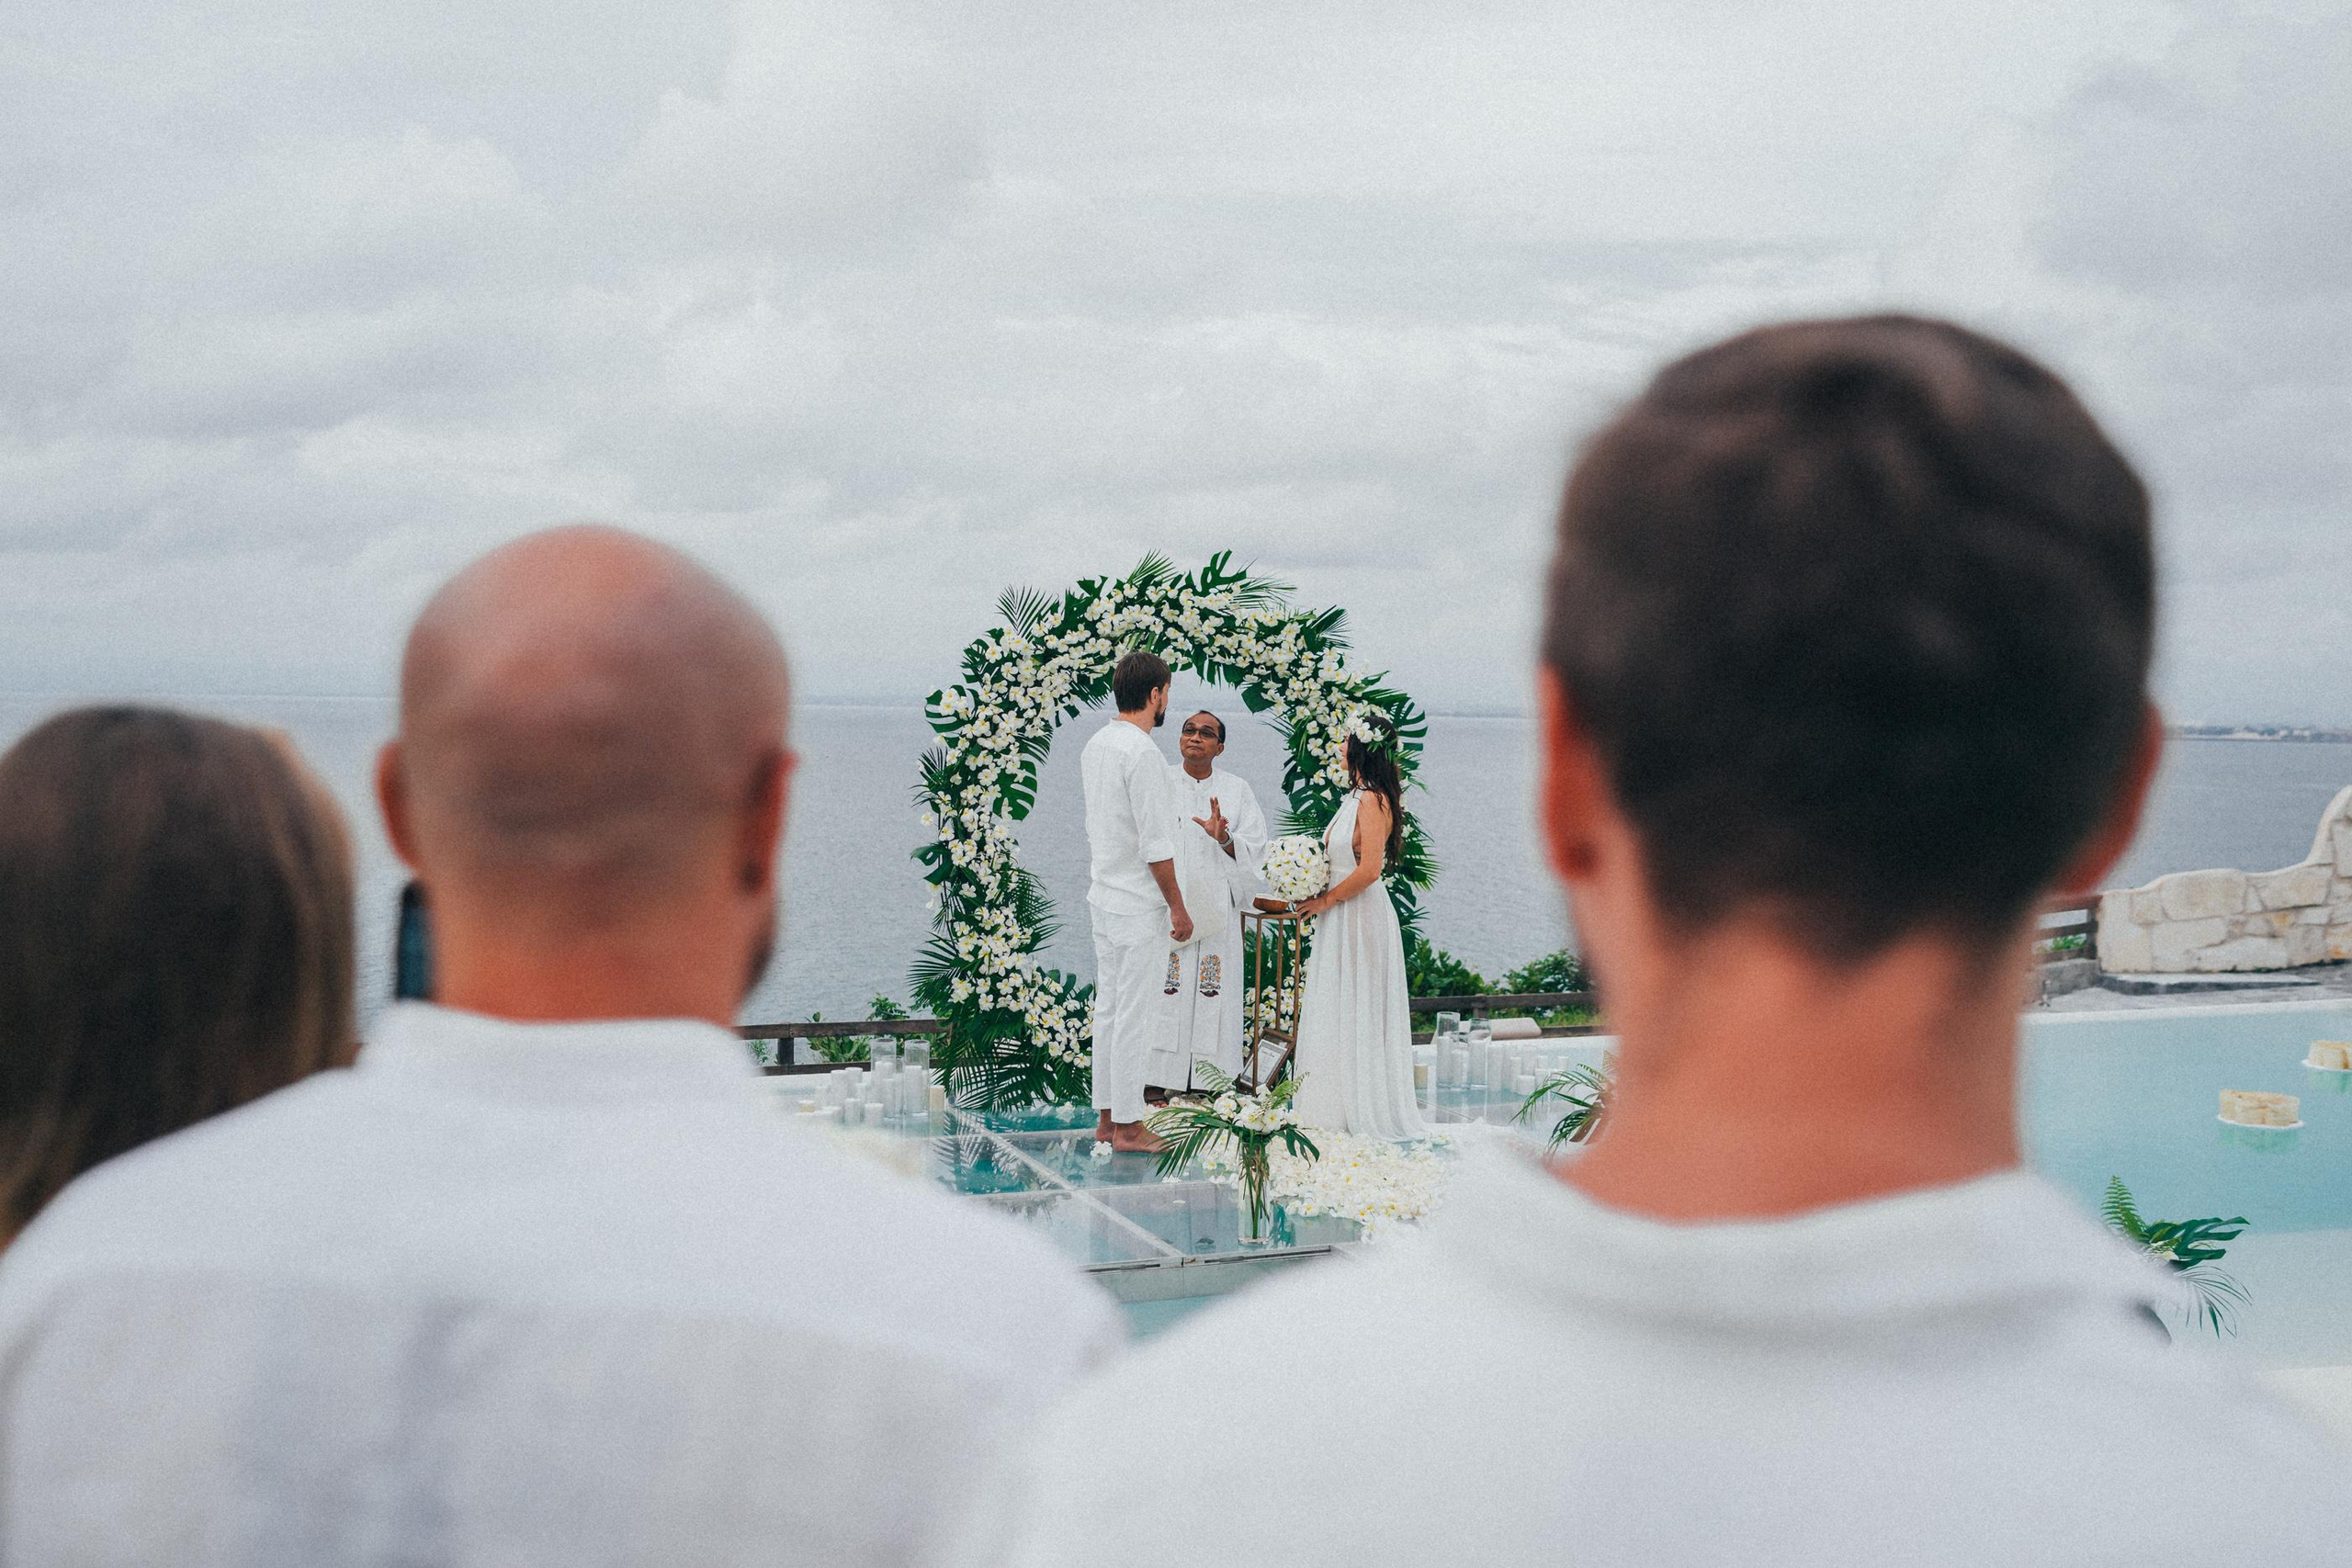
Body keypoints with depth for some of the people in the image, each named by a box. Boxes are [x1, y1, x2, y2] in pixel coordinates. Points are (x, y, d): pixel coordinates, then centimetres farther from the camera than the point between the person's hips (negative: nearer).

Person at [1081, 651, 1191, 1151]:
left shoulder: (1095, 745, 9)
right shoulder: (1142, 753, -19)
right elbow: (1155, 844, -20)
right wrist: (1177, 907, -13)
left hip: (1103, 898, 9)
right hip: (1139, 905, -9)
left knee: (1109, 1008, 13)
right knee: (1137, 1015, -2)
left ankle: (1106, 1118, 19)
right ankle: (1128, 1126, 4)